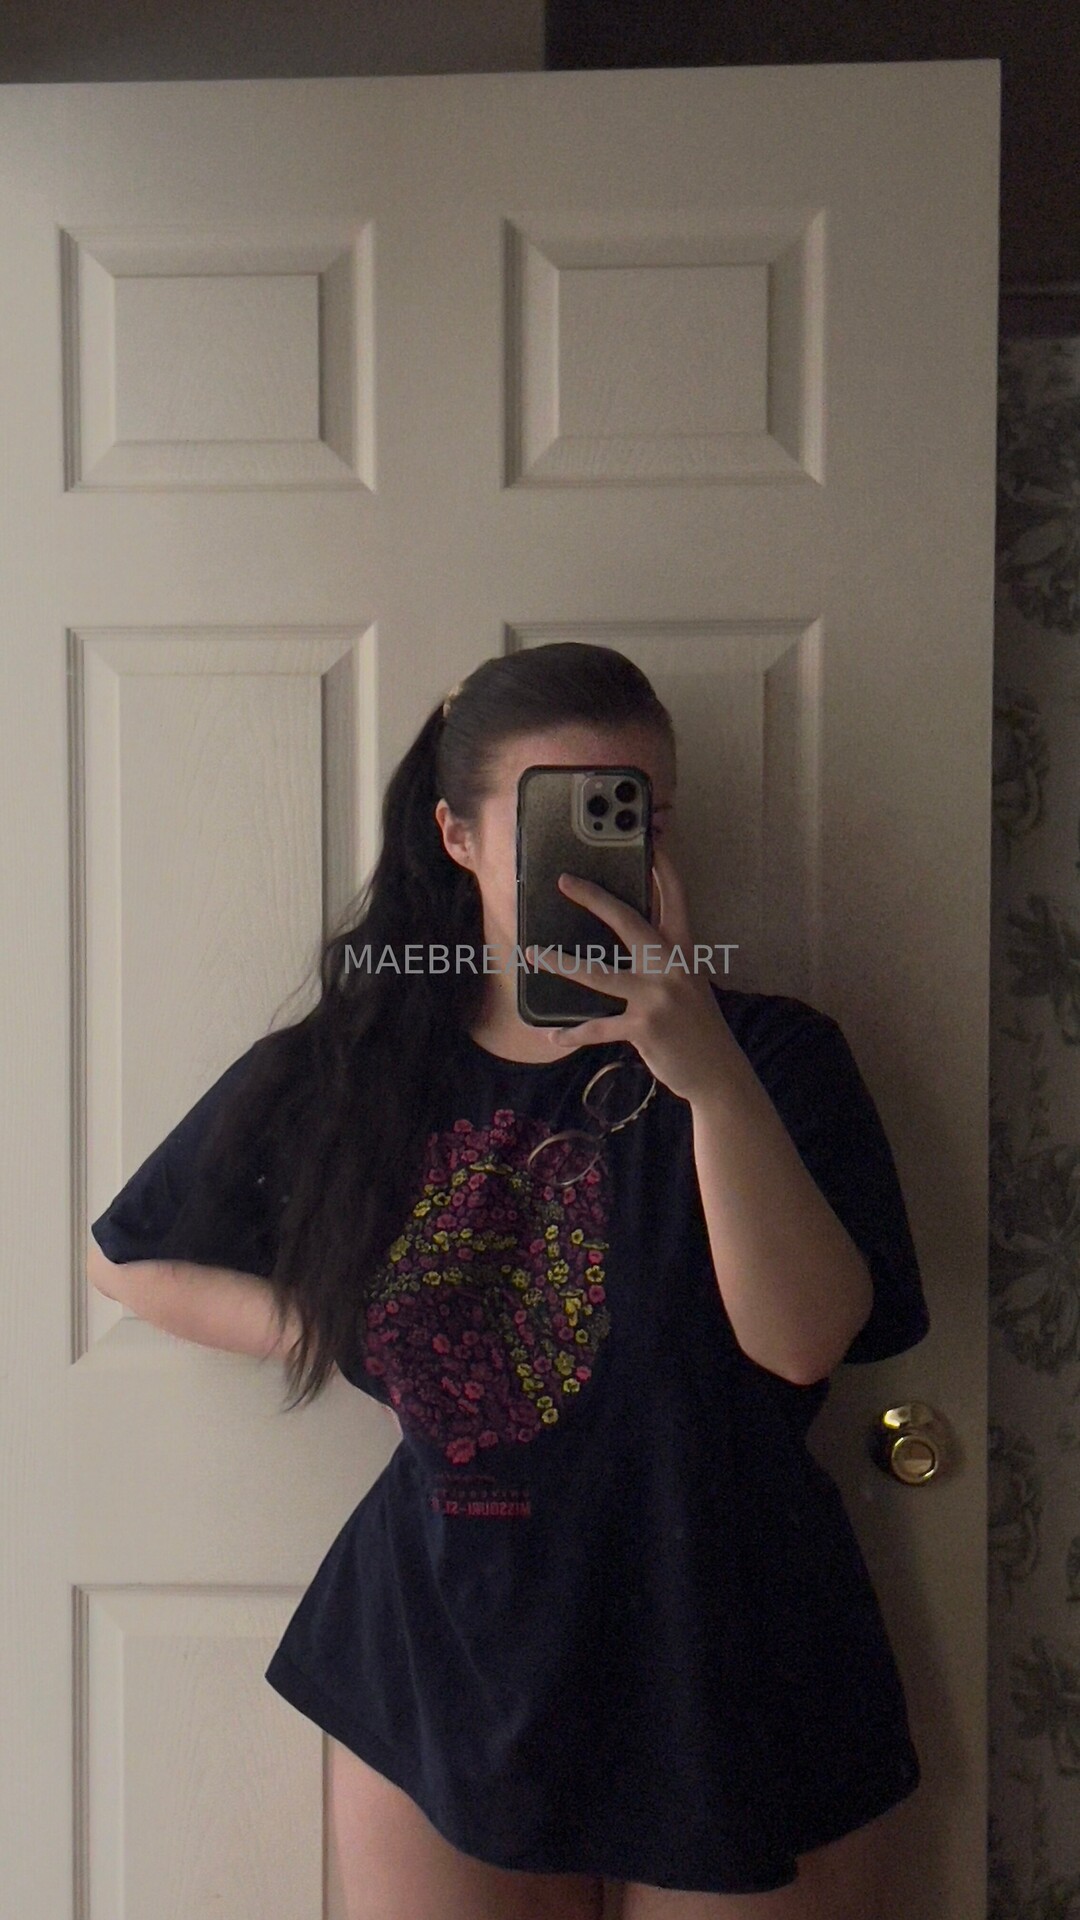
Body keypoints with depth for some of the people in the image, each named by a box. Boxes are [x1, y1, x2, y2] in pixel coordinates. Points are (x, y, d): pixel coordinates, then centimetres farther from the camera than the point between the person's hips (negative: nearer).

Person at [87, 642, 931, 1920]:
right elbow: (132, 1258, 8)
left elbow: (804, 1340, -21)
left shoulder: (770, 1055, -9)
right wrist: (347, 1337, -5)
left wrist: (714, 1078, -34)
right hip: (441, 1668, 1)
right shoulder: (340, 1075, -4)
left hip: (732, 1683, 0)